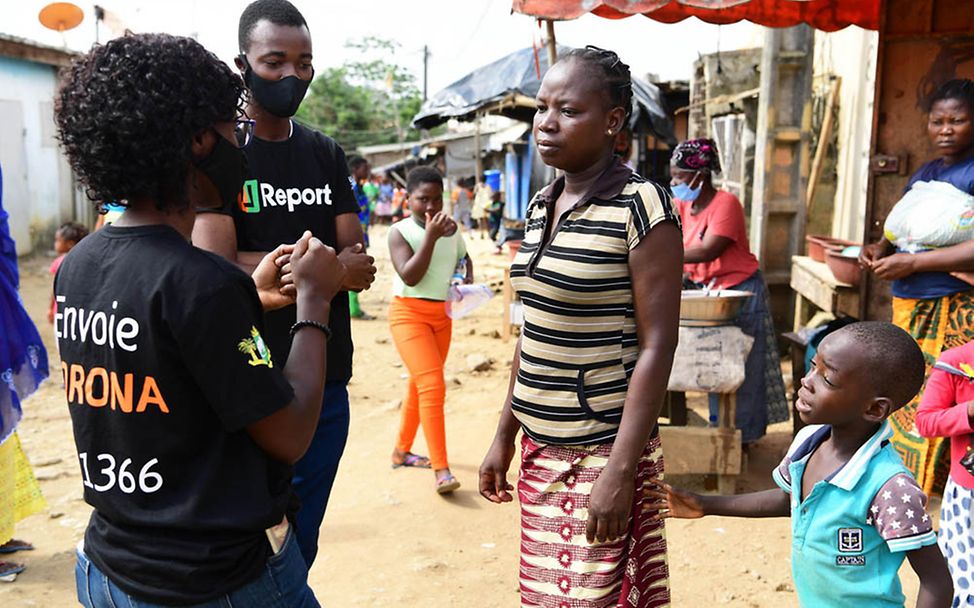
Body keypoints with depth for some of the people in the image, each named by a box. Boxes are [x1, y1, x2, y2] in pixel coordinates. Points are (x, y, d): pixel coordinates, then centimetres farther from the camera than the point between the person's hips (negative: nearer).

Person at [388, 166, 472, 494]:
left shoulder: (452, 229, 3)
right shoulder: (400, 231, -11)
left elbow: (464, 258, 21)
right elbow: (410, 276, -22)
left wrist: (468, 278, 0)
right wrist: (431, 237, -25)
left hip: (443, 314, 6)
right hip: (409, 313, -6)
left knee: (420, 385, 17)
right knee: (433, 385, -17)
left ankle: (401, 451, 34)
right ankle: (441, 469, -13)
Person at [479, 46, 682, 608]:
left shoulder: (641, 206, -13)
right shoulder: (541, 205, 8)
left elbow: (657, 346, -15)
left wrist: (620, 471, -17)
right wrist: (505, 435, 13)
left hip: (602, 452, -6)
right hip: (540, 449, 7)